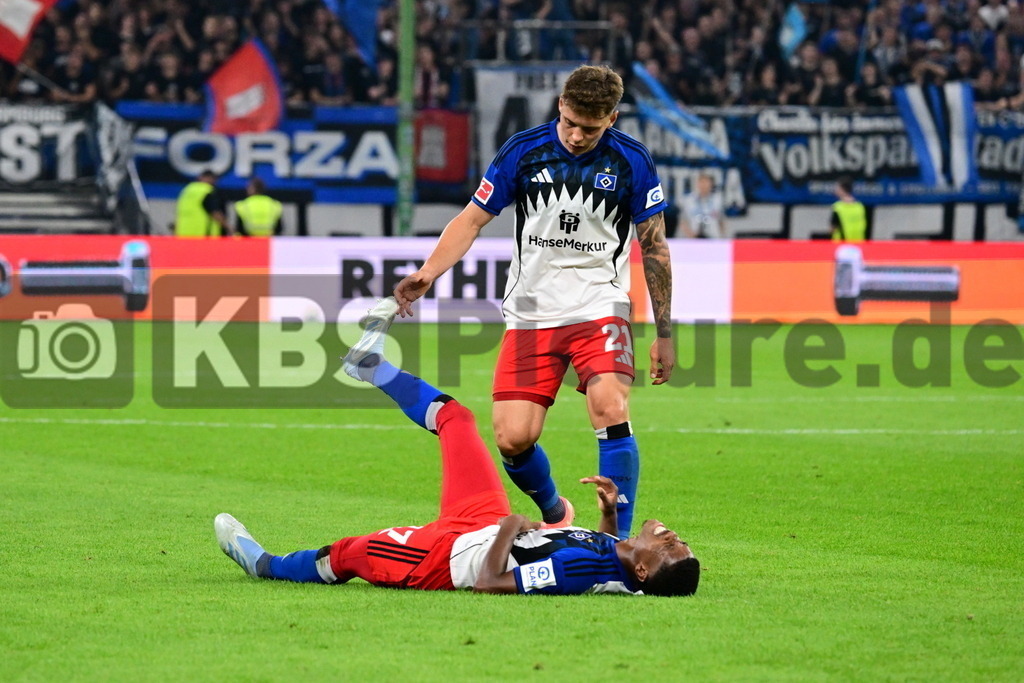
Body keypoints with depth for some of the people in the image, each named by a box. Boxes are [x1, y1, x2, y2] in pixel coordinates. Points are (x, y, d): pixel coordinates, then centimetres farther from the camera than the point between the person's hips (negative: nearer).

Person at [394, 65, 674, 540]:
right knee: (513, 440, -6)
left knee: (611, 412, -24)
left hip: (599, 309, -1)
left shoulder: (631, 162, -5)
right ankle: (554, 514, 25)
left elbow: (654, 247, 3)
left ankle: (619, 541, -16)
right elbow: (472, 219, 2)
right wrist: (428, 274, -14)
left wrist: (664, 335, 4)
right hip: (530, 315, 2)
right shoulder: (523, 151, -3)